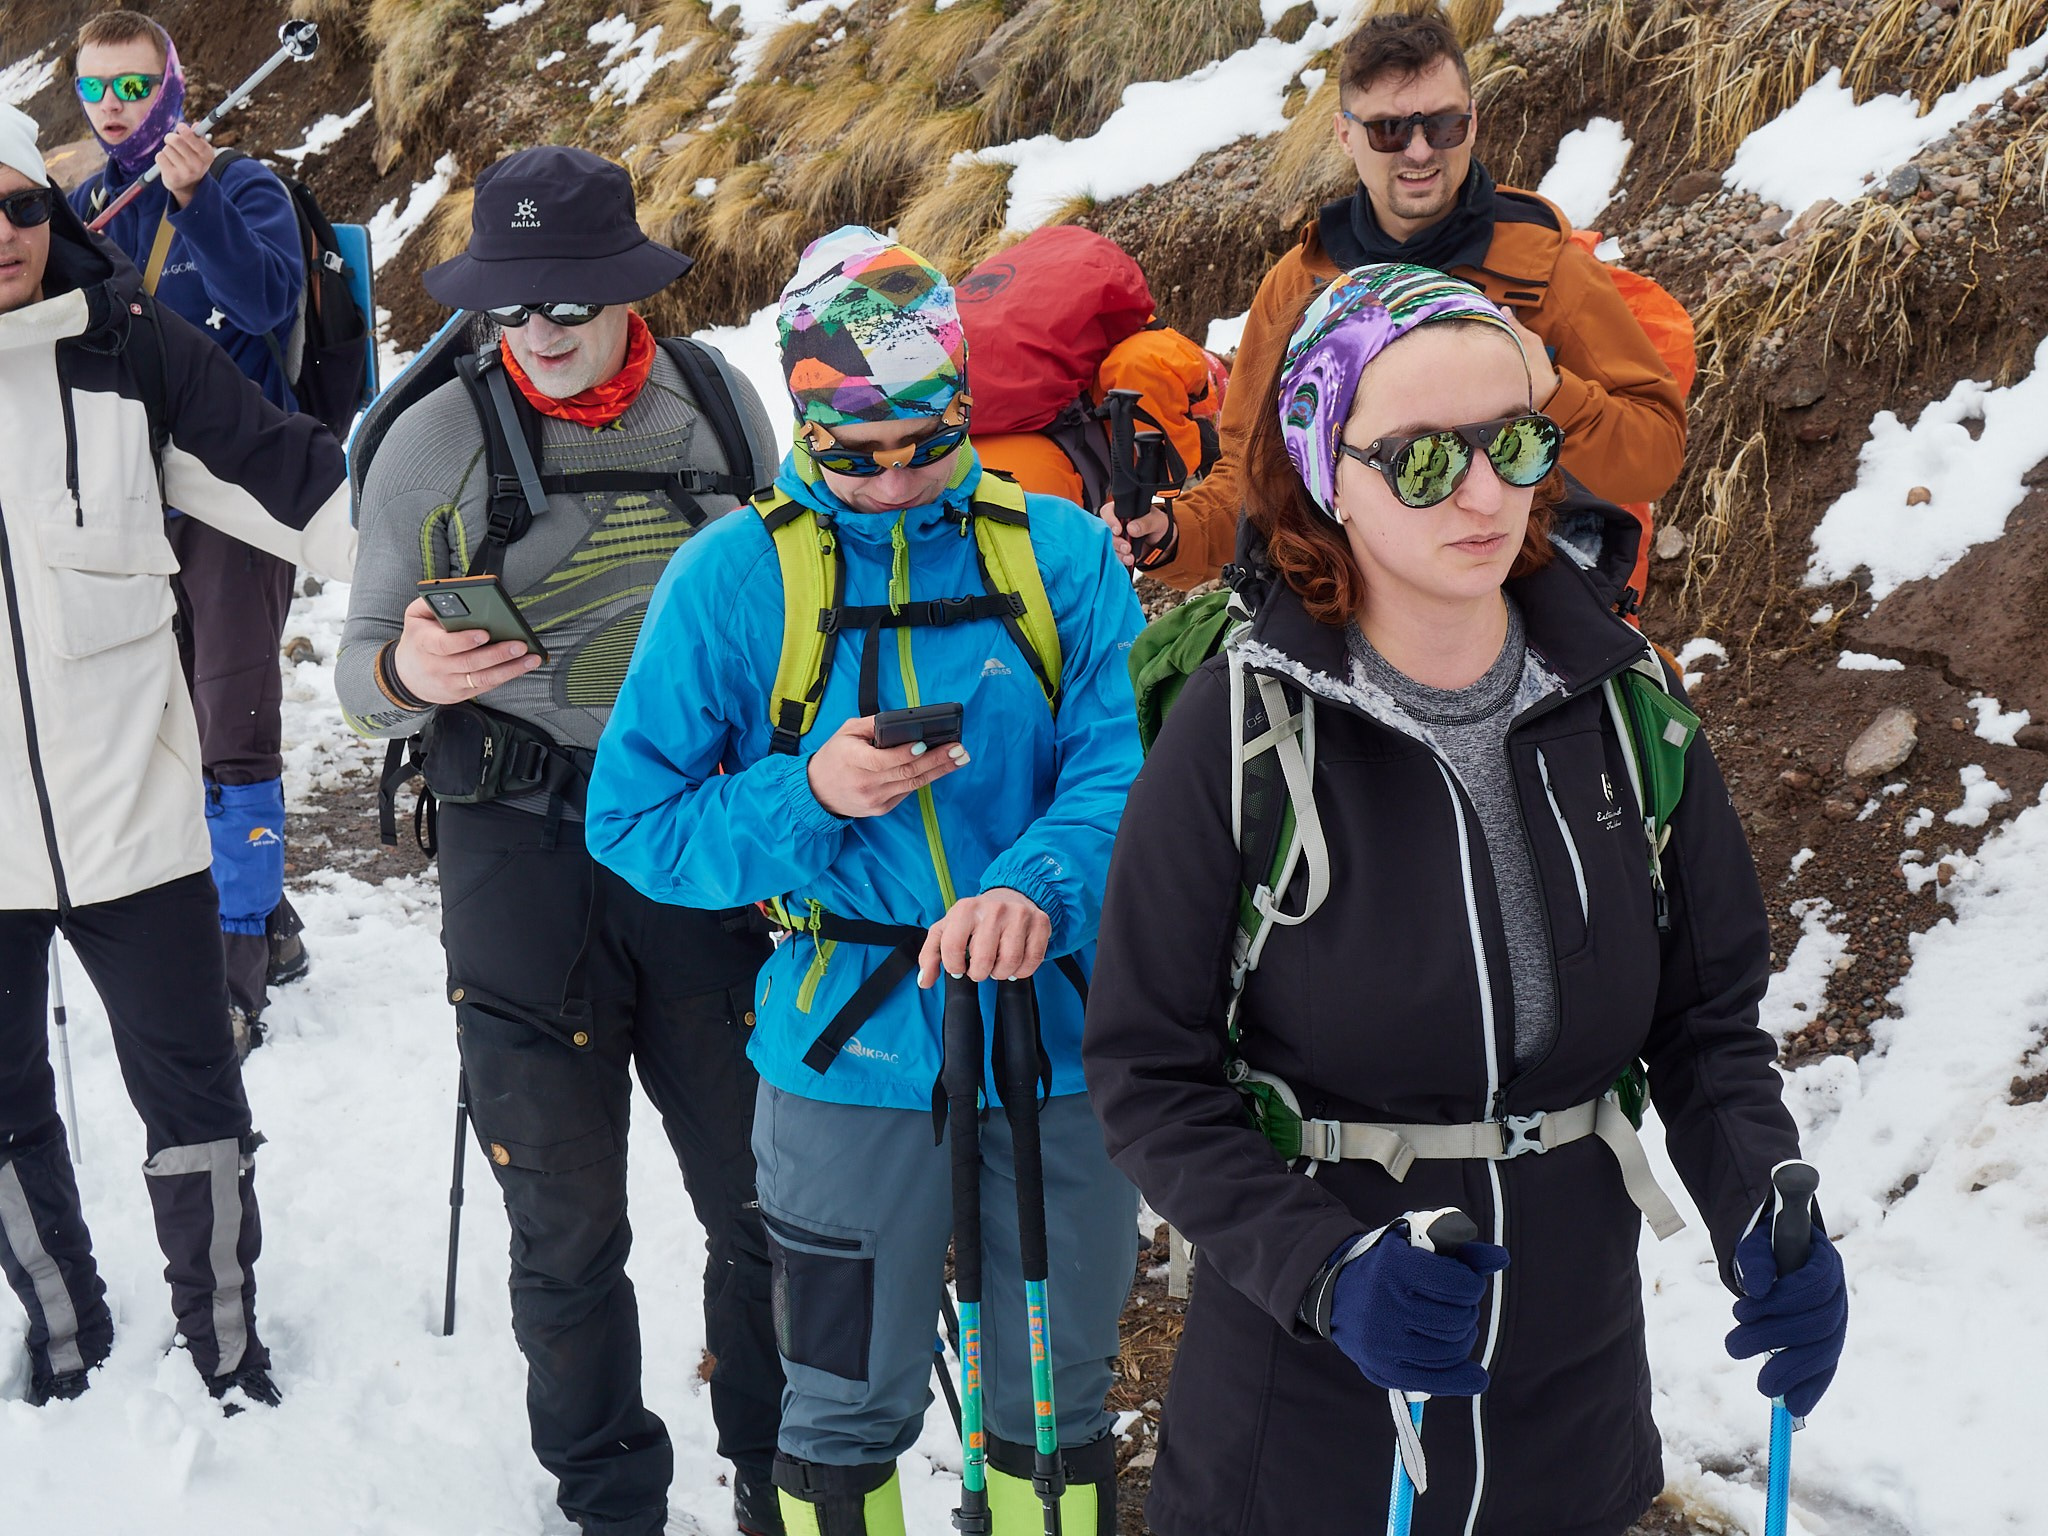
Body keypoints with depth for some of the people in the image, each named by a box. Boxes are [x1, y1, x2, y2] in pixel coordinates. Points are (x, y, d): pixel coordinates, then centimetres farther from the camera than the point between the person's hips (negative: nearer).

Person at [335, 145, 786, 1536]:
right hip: (526, 865, -1)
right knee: (567, 1228, 8)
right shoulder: (434, 442, -3)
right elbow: (364, 667, 1)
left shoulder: (720, 405, 2)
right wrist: (405, 671, -22)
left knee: (765, 1200, 10)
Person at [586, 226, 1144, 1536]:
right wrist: (809, 799, -21)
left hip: (1060, 1047, 2)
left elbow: (1120, 764, -11)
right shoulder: (733, 575, -5)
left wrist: (1040, 888, -31)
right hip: (852, 1057, -1)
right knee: (849, 1416, 15)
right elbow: (634, 820, -5)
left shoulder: (1061, 554, -3)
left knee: (1059, 1406, 20)